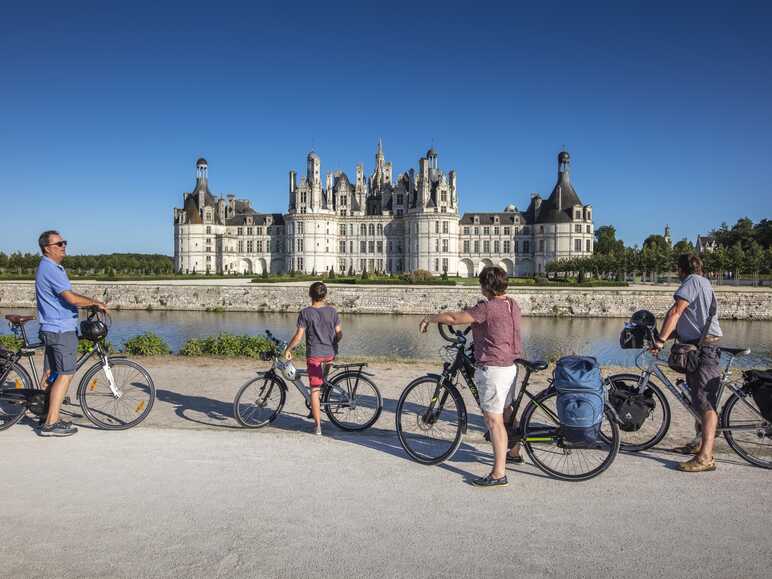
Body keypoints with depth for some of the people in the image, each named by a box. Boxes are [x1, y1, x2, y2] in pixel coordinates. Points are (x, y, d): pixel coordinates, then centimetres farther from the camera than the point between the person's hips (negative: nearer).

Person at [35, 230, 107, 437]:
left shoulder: (54, 268, 17)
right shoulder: (49, 269, -16)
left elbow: (67, 299, 21)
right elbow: (72, 298, -22)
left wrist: (92, 305, 14)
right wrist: (96, 303, -11)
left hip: (53, 329, 10)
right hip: (60, 330, -10)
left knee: (52, 374, 13)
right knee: (65, 374, -8)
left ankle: (49, 419, 21)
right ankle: (51, 424, -4)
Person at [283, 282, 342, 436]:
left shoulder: (305, 313, -9)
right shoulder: (332, 311, -2)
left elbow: (298, 336, -12)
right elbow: (339, 334, 0)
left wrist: (288, 350, 2)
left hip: (314, 354, -3)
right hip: (330, 353, 3)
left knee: (314, 390, 1)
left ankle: (318, 426, 2)